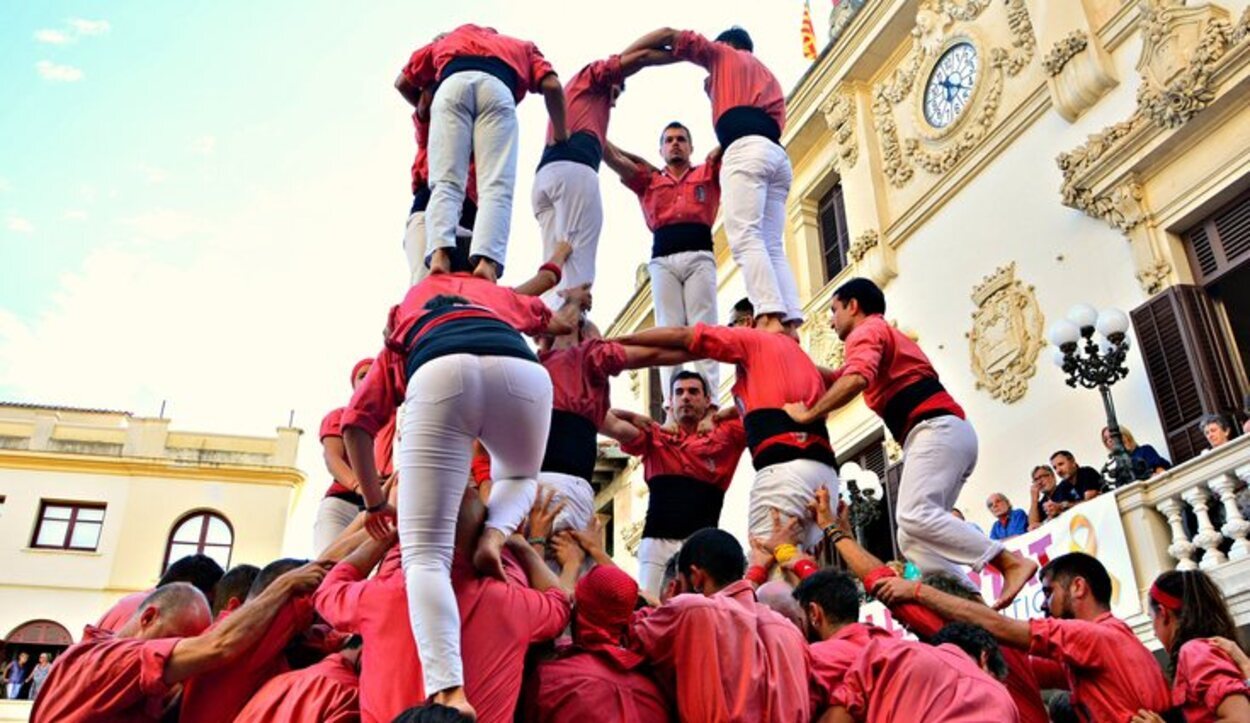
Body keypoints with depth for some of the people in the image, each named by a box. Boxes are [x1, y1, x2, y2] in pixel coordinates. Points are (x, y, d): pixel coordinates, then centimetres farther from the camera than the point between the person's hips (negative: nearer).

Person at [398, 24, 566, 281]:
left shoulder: (448, 39, 43)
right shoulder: (522, 47, 39)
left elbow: (403, 82, 37)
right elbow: (551, 86, 19)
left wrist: (425, 110, 53)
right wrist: (561, 136, 30)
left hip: (451, 85, 1)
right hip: (497, 87, -1)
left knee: (445, 182, -8)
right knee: (496, 186, -11)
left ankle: (439, 252, -32)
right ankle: (486, 259, -34)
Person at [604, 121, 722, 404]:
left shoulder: (707, 173, 24)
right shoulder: (648, 179, 25)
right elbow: (609, 154, 20)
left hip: (699, 256, -1)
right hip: (663, 260, 1)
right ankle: (672, 406, -15)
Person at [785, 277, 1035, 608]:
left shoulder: (865, 332, 2)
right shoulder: (887, 334, 33)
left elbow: (855, 380, -20)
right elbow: (838, 379, 42)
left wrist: (807, 415, -12)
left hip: (937, 430, -10)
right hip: (953, 433, 10)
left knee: (915, 517, -24)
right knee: (912, 538, 1)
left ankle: (1012, 563, -24)